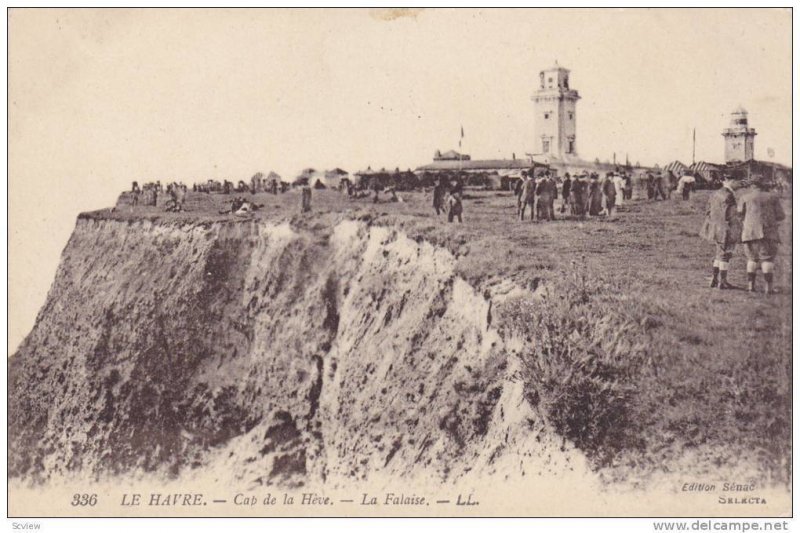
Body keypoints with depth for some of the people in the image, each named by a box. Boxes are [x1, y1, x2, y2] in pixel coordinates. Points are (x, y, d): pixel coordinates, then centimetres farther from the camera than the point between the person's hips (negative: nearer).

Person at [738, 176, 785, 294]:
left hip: (749, 231, 2)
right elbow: (780, 216, 6)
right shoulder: (773, 197, 7)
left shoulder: (745, 197, 10)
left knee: (752, 258, 14)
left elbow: (740, 213, 6)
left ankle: (750, 285, 8)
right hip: (768, 231, -2)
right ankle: (768, 287, -12)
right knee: (767, 259, -1)